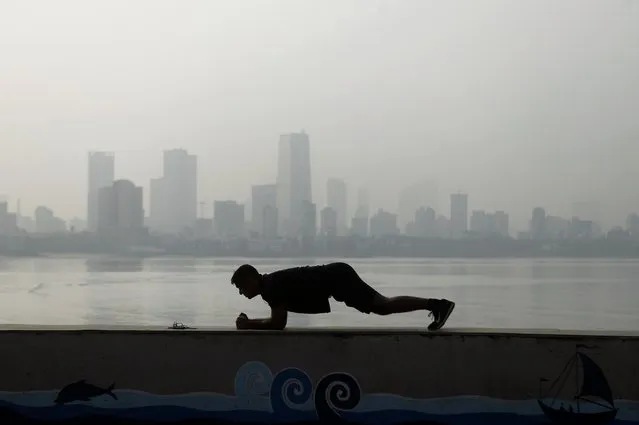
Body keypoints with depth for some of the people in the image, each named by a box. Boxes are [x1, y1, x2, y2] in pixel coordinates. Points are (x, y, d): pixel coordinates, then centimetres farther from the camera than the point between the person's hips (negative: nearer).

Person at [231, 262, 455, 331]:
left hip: (336, 277, -8)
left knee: (383, 306, -13)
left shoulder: (272, 285, -15)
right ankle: (436, 305, 14)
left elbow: (278, 323, -19)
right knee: (382, 306, 12)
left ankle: (437, 304, -13)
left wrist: (248, 325, -9)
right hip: (335, 276, 8)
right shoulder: (270, 285, 12)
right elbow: (278, 319, 23)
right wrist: (250, 321, 16)